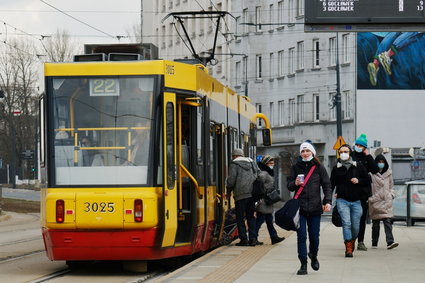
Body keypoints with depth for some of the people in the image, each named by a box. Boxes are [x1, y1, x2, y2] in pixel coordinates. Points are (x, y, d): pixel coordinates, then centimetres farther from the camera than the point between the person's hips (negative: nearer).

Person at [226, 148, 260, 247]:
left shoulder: (234, 164, 0)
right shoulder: (252, 163, 18)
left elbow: (231, 179, -8)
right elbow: (259, 174, 17)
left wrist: (228, 191, 7)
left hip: (241, 194, -6)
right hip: (253, 193, 6)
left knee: (240, 217, 1)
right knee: (251, 216, 12)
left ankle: (244, 239, -3)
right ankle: (253, 238, 4)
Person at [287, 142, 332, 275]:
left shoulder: (319, 167, 4)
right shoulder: (296, 167, 8)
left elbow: (327, 185, 2)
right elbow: (289, 186, 10)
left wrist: (327, 201, -10)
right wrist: (295, 183, -13)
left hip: (315, 207, 0)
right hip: (300, 207, 0)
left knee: (314, 236, 4)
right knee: (301, 236, -4)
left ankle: (313, 256, 33)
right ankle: (303, 264, 0)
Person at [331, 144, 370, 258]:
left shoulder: (358, 166, 5)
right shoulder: (336, 168, 6)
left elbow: (368, 180, 9)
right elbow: (331, 184, 11)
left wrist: (358, 181, -10)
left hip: (356, 201, 1)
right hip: (342, 200, -1)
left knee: (355, 226, 4)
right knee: (346, 223, -15)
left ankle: (352, 241, 34)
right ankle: (348, 248, -13)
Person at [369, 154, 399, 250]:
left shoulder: (388, 173, 12)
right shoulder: (371, 174, -2)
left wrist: (391, 194, 10)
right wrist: (370, 198, -6)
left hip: (387, 201, 2)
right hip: (375, 201, -2)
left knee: (388, 221, -9)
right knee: (375, 223, 4)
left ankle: (390, 242, -17)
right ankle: (374, 243, 15)